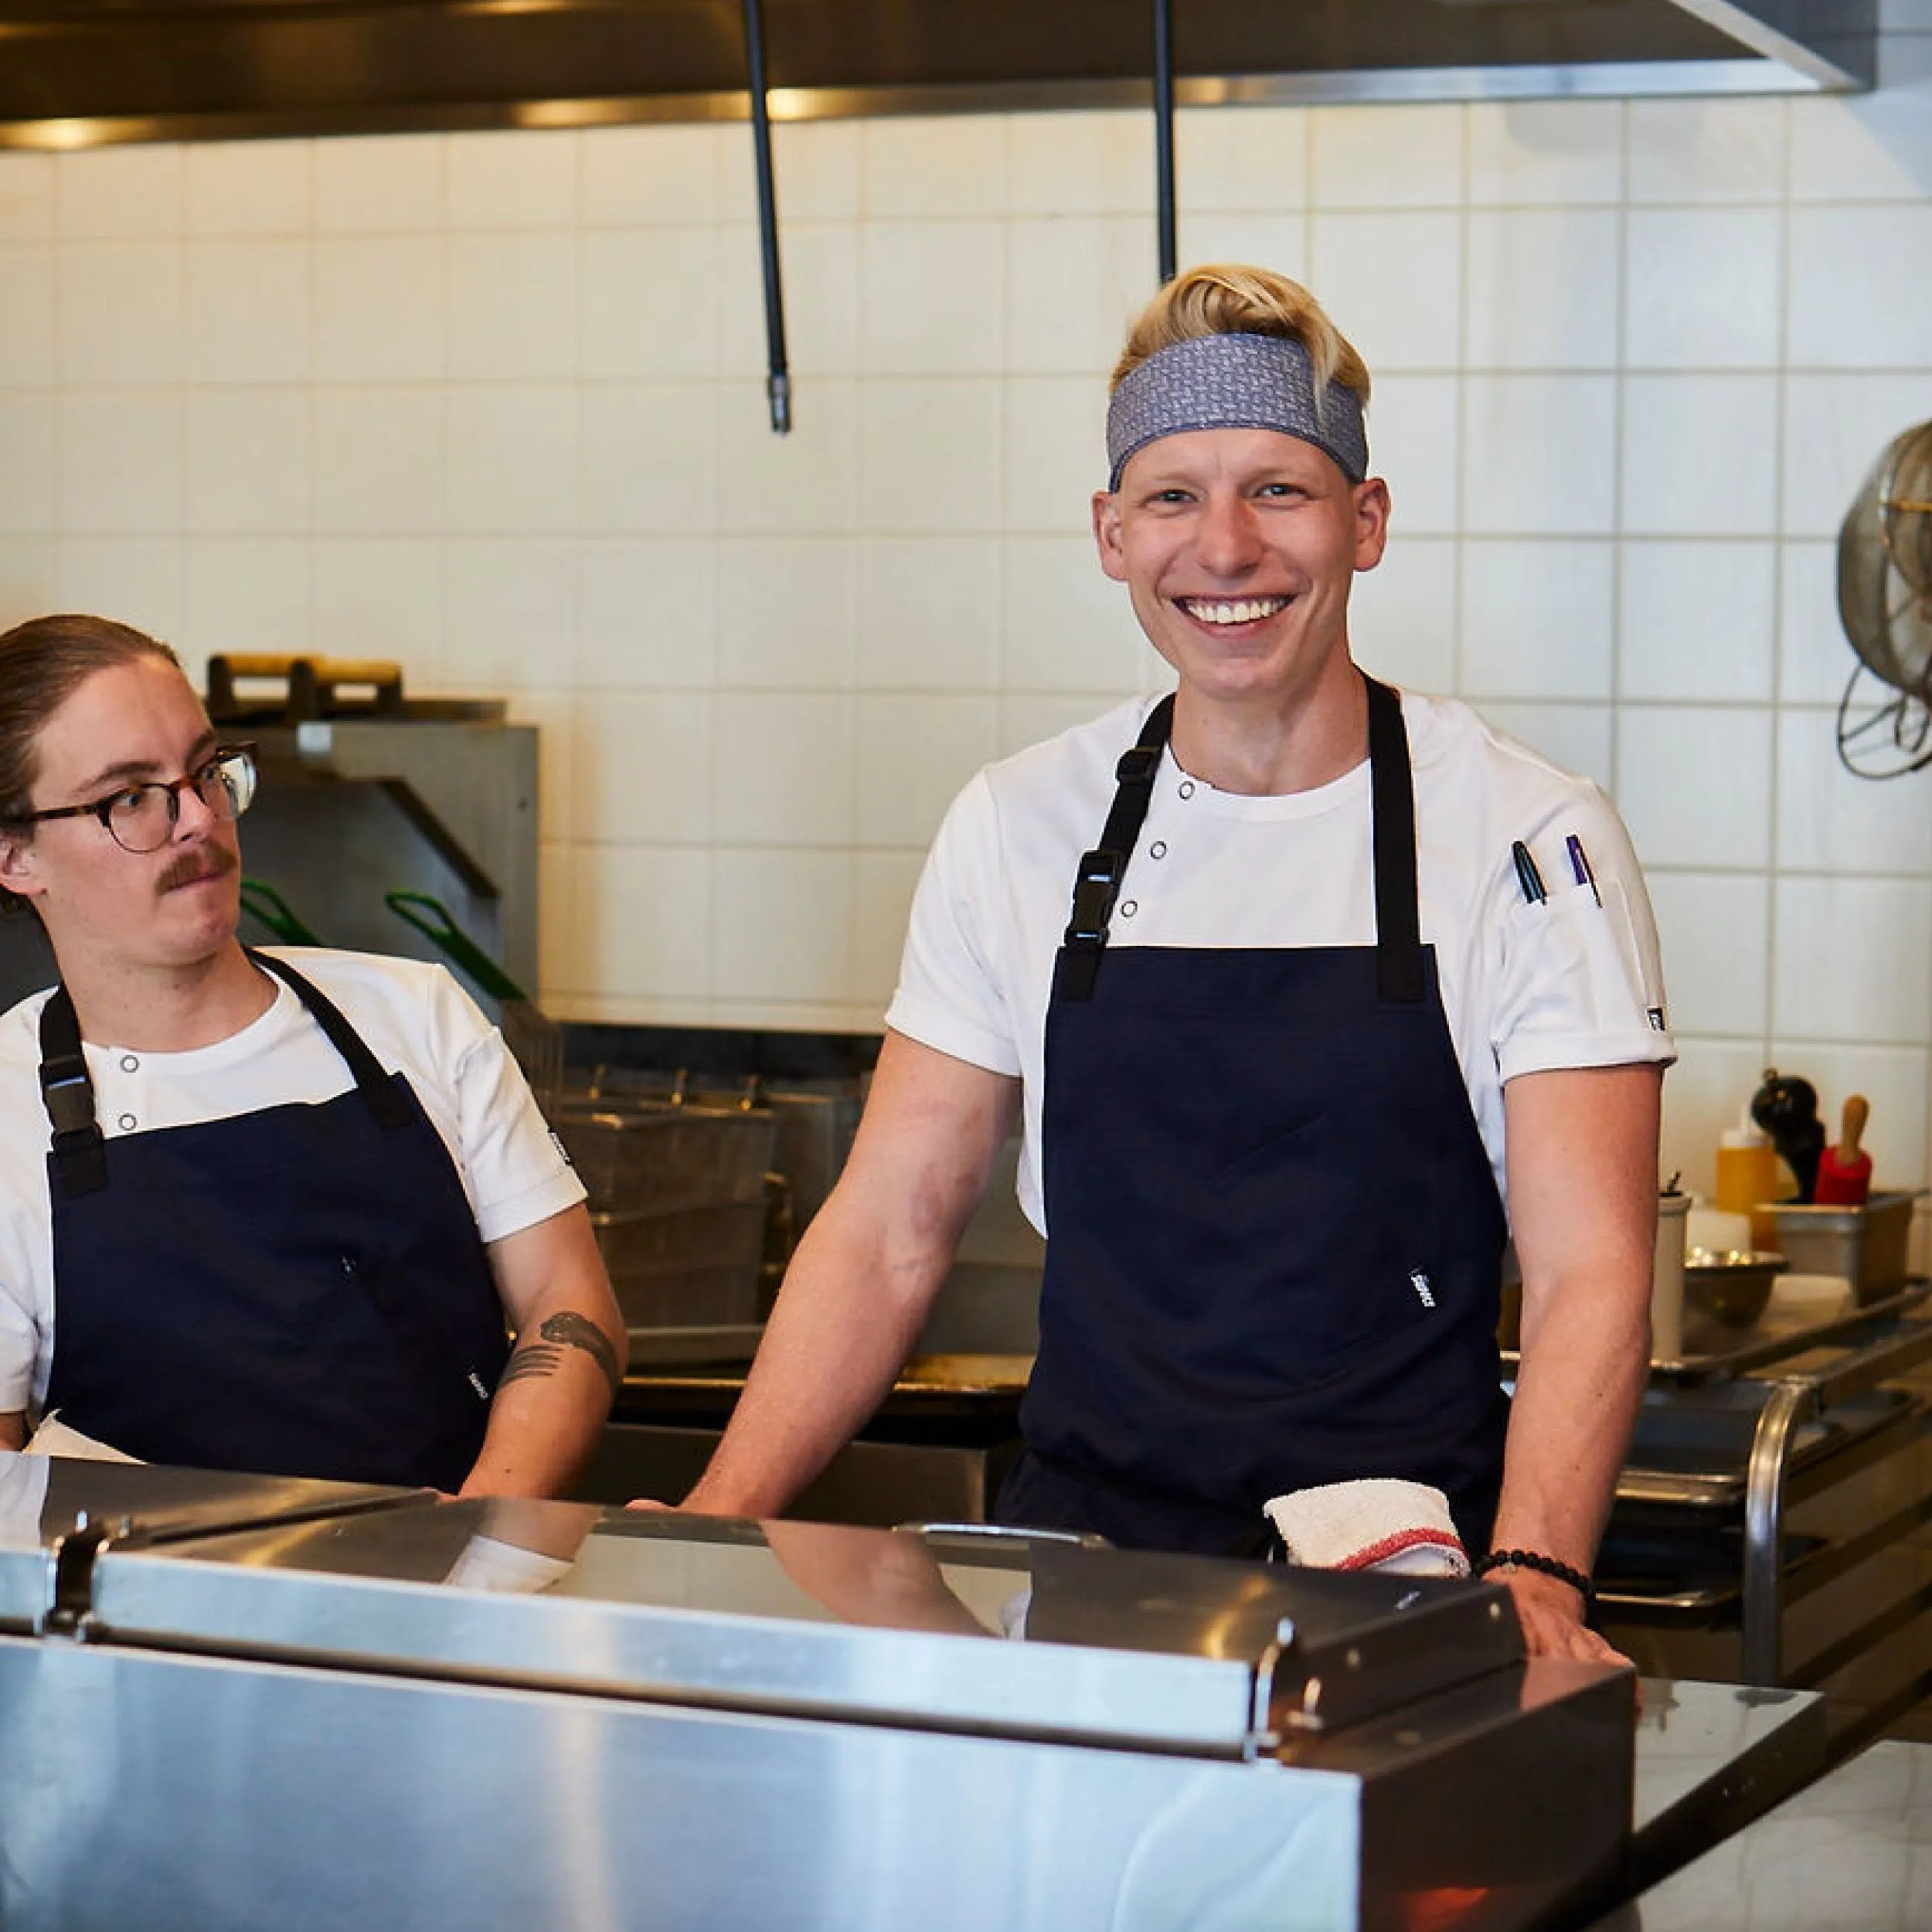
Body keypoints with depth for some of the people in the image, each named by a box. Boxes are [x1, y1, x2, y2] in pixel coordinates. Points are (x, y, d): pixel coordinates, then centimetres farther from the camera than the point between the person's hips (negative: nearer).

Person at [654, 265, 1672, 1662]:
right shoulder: (1018, 828, 7)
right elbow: (888, 1234, 9)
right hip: (1075, 1578, 2)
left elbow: (1591, 1273, -9)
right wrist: (722, 1525, -5)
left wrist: (1530, 1579, -26)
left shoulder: (1526, 838, -3)